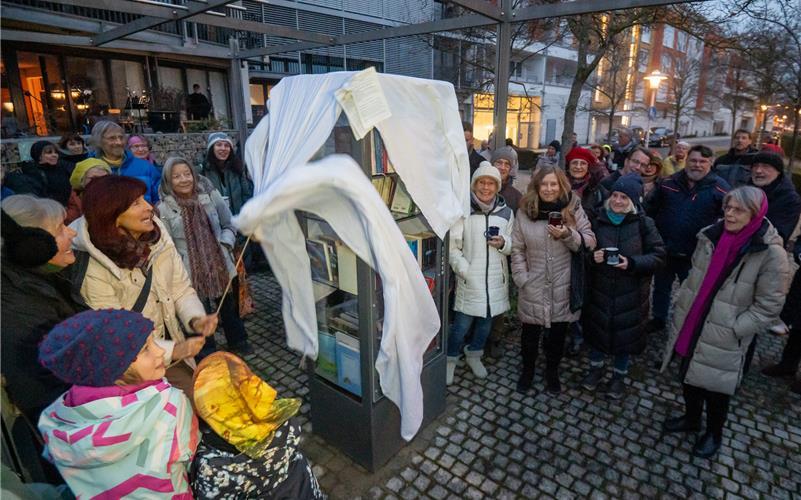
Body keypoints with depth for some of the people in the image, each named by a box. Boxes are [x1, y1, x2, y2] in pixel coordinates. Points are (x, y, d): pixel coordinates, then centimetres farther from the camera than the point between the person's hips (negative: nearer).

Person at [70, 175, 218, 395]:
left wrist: (195, 318, -19)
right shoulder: (93, 271, -19)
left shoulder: (157, 236, -8)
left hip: (173, 346, 4)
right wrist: (171, 350, -24)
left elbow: (181, 289, -1)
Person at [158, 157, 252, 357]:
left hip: (221, 266, 2)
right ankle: (206, 352, 33)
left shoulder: (210, 194, -4)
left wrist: (224, 245, -10)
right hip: (192, 273, -2)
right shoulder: (164, 208, -10)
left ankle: (238, 341, 41)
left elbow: (229, 225, 4)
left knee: (230, 306, 19)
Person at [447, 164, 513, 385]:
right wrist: (464, 269, -17)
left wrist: (503, 243, -12)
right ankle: (451, 359, 25)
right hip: (469, 279, -4)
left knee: (486, 321, 17)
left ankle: (474, 355, 41)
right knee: (462, 324, 0)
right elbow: (452, 244, -9)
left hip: (496, 279, 4)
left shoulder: (506, 212, 3)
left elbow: (513, 245, 10)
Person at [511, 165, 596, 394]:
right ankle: (527, 369, 39)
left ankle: (552, 371, 40)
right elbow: (517, 249, -2)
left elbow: (590, 242, -4)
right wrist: (522, 279, -8)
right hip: (534, 287, 0)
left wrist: (568, 234, -22)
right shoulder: (525, 211, -3)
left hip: (563, 287, 0)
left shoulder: (574, 209, -3)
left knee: (558, 334, 16)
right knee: (530, 332, 14)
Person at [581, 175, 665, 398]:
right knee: (597, 327, 14)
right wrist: (592, 256, -15)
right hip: (599, 288, 2)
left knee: (625, 331, 11)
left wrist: (632, 263, -21)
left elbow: (658, 256, -6)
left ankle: (619, 375, 33)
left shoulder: (644, 223, -7)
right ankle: (595, 368, 37)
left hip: (630, 291, -2)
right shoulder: (598, 221, -2)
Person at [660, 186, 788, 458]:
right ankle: (691, 418, 44)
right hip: (689, 328, 5)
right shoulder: (711, 236, 0)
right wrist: (680, 308, 7)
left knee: (715, 389, 11)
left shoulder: (770, 253, -15)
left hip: (723, 340, -5)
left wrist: (734, 329, -15)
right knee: (688, 377, 20)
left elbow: (768, 305, -11)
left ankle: (714, 434, 37)